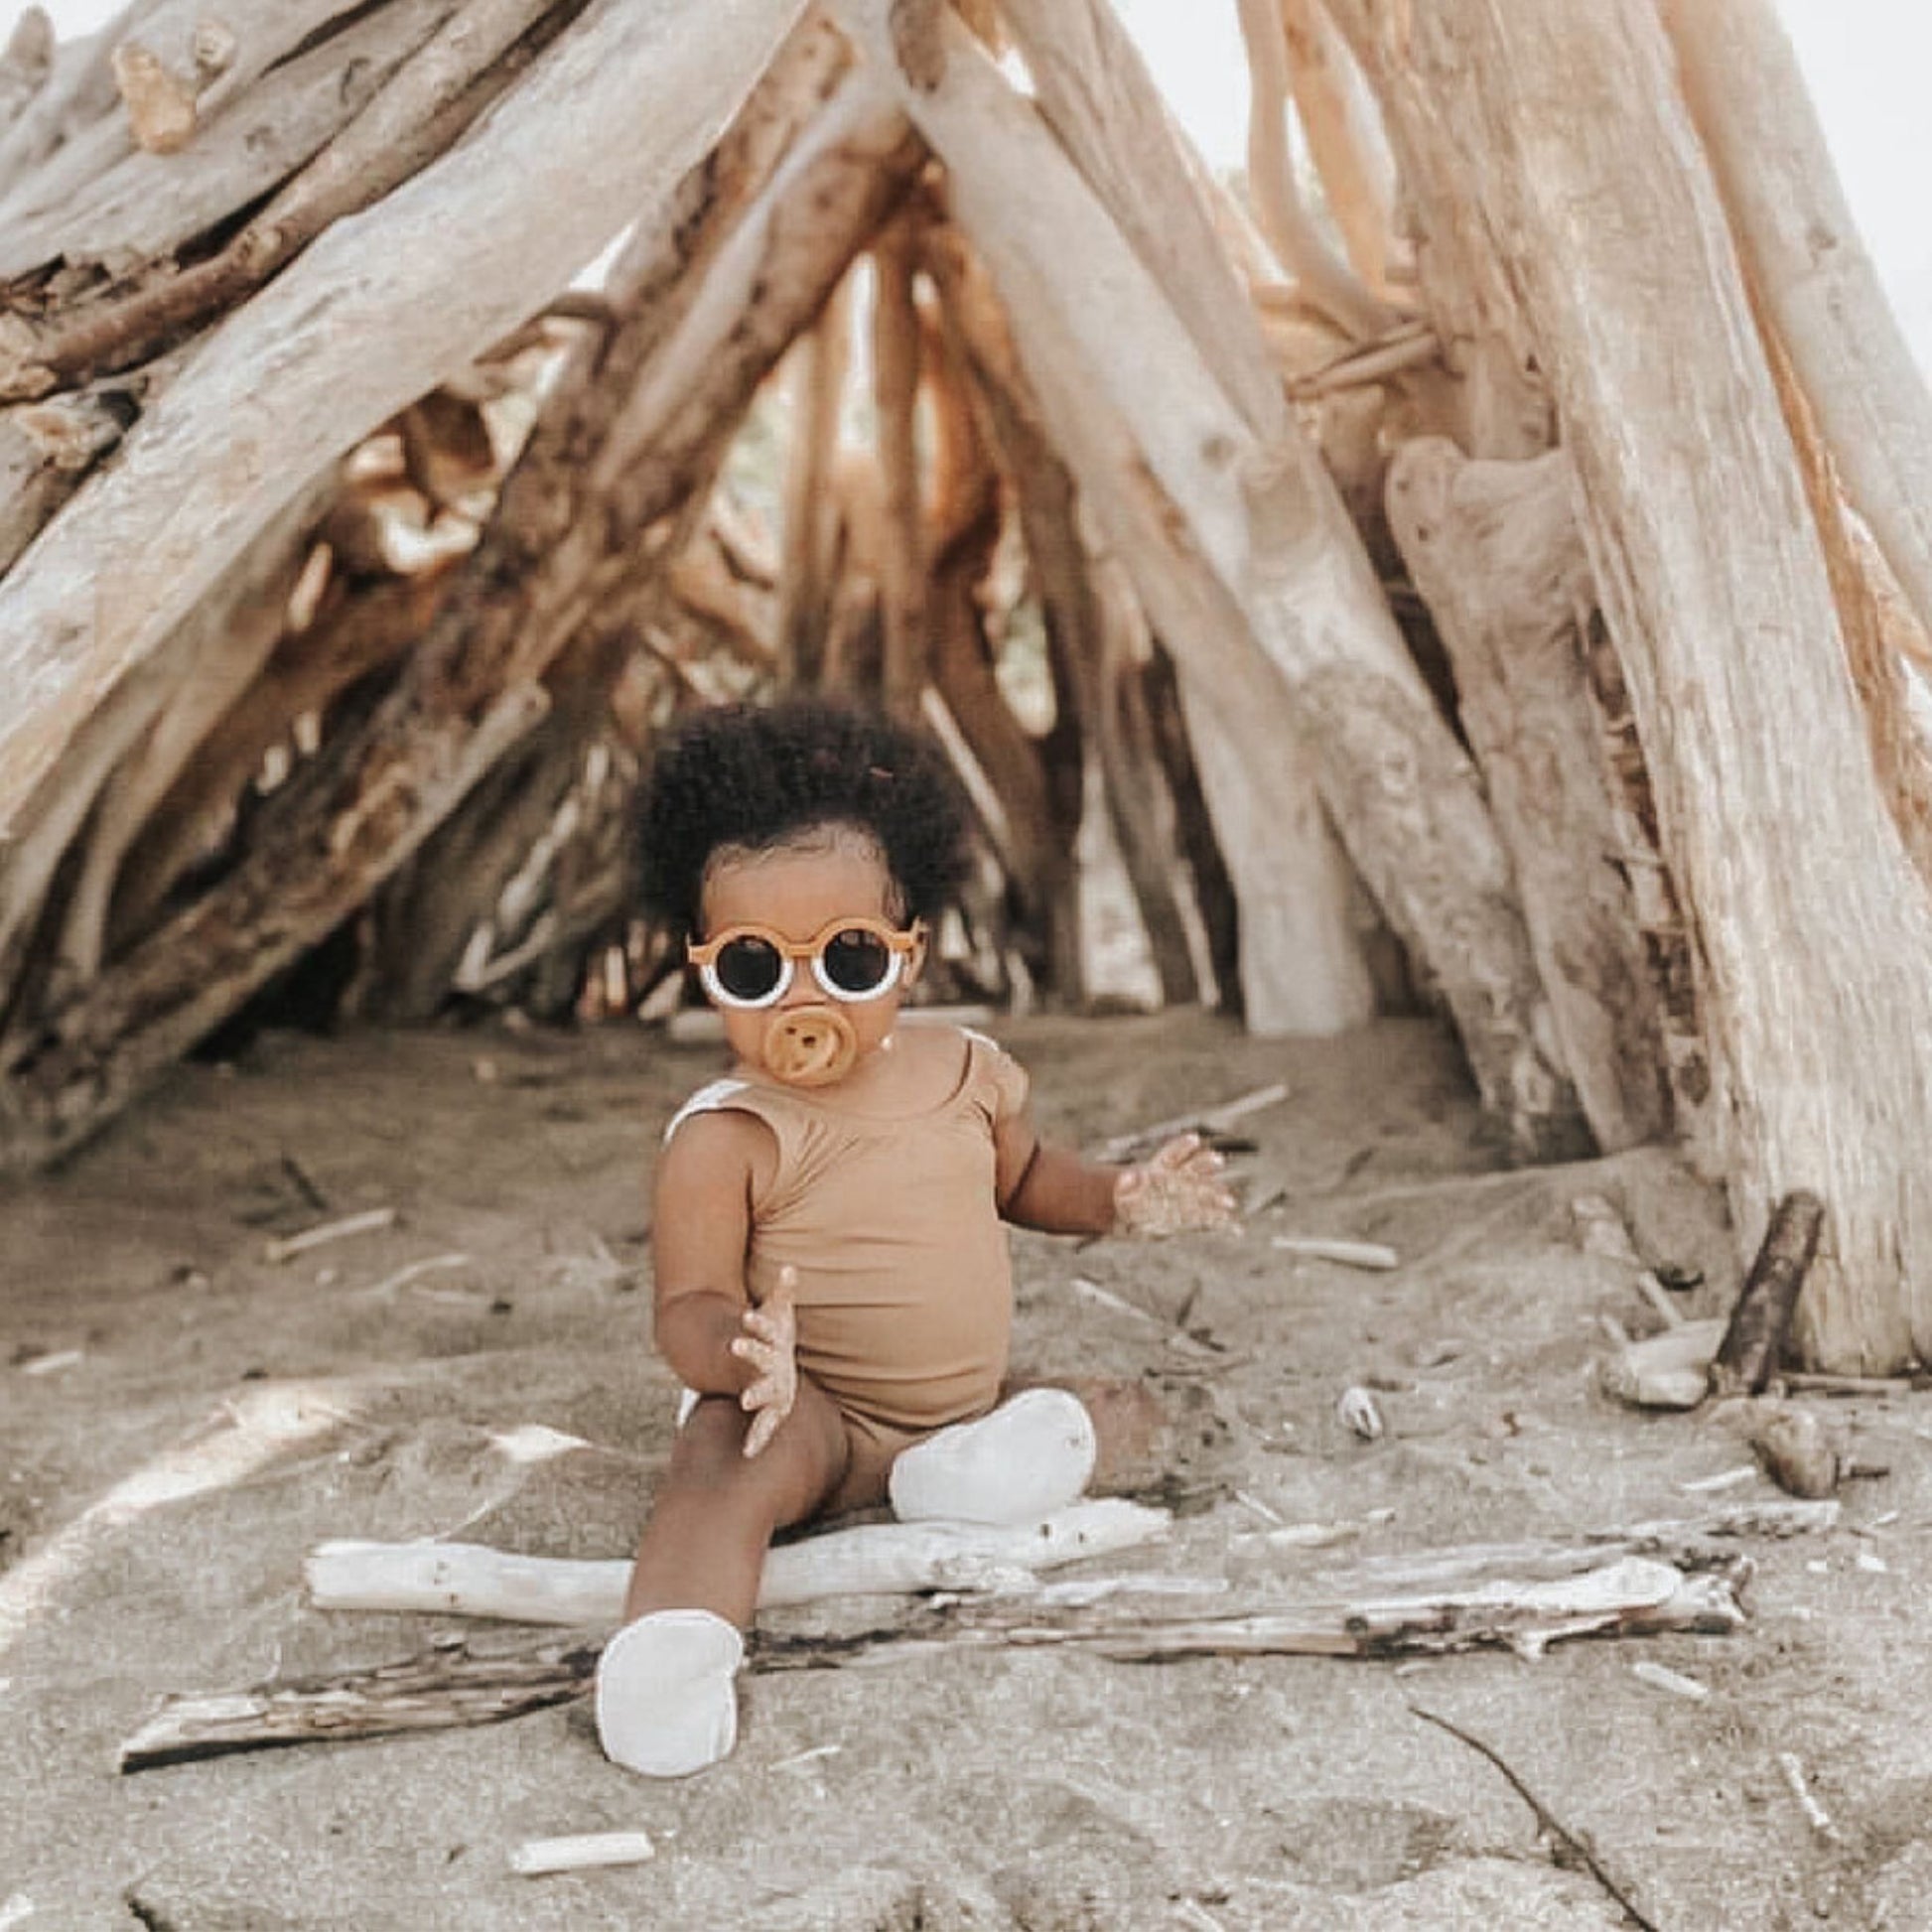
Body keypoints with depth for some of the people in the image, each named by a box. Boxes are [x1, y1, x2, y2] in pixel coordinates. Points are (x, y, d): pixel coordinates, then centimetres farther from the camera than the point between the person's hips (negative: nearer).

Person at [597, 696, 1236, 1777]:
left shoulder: (966, 1072, 1)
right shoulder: (725, 1138, -16)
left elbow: (1023, 1177, 22)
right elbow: (688, 1307, -19)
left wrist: (1117, 1201, 2)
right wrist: (746, 1350, -43)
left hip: (973, 1402, 7)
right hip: (813, 1411, -6)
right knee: (729, 1460, -36)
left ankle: (953, 1475, -20)